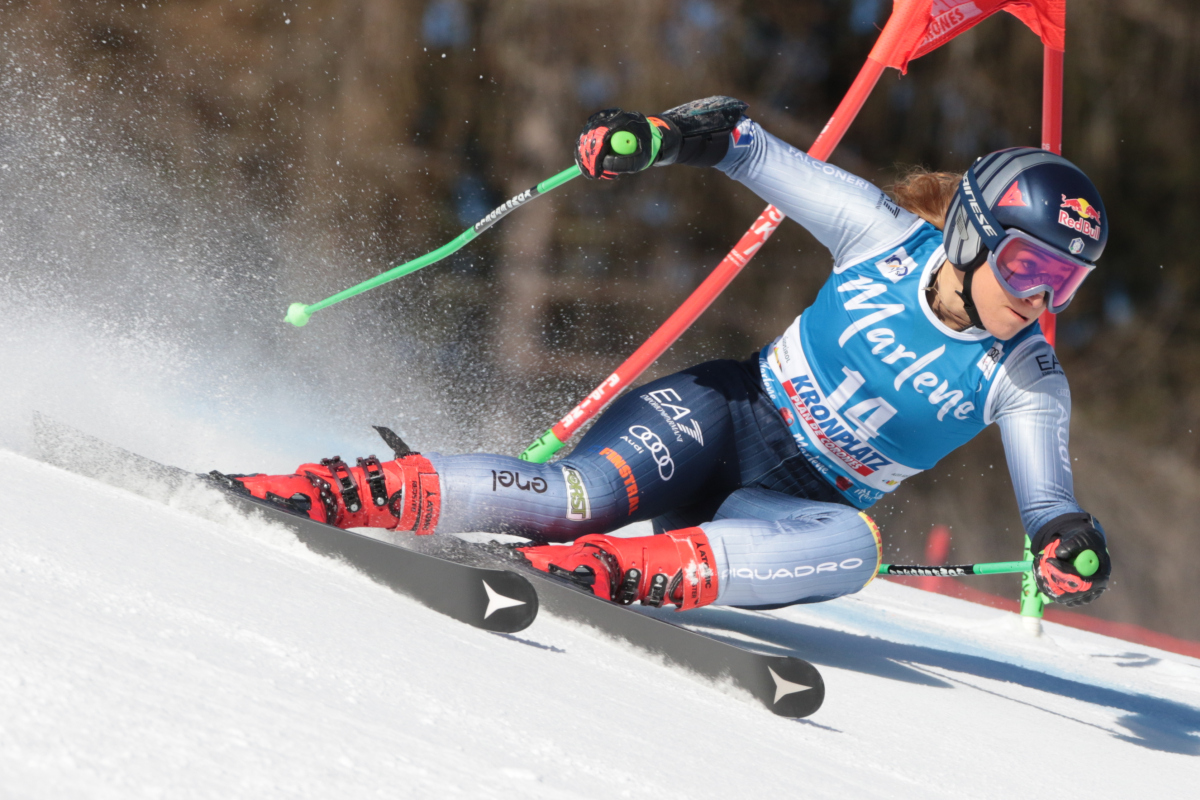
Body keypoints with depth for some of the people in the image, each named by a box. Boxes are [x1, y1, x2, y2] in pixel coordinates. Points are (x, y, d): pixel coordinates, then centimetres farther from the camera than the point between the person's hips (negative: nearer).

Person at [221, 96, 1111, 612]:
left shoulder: (1026, 384, -6)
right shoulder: (887, 238, -9)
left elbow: (1049, 494, -17)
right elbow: (742, 138, -3)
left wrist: (1068, 542, -41)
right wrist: (654, 135, -22)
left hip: (794, 509, 1)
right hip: (721, 413, -1)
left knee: (854, 544, -35)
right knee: (581, 493, -30)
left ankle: (609, 569, -46)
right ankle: (326, 491, -30)